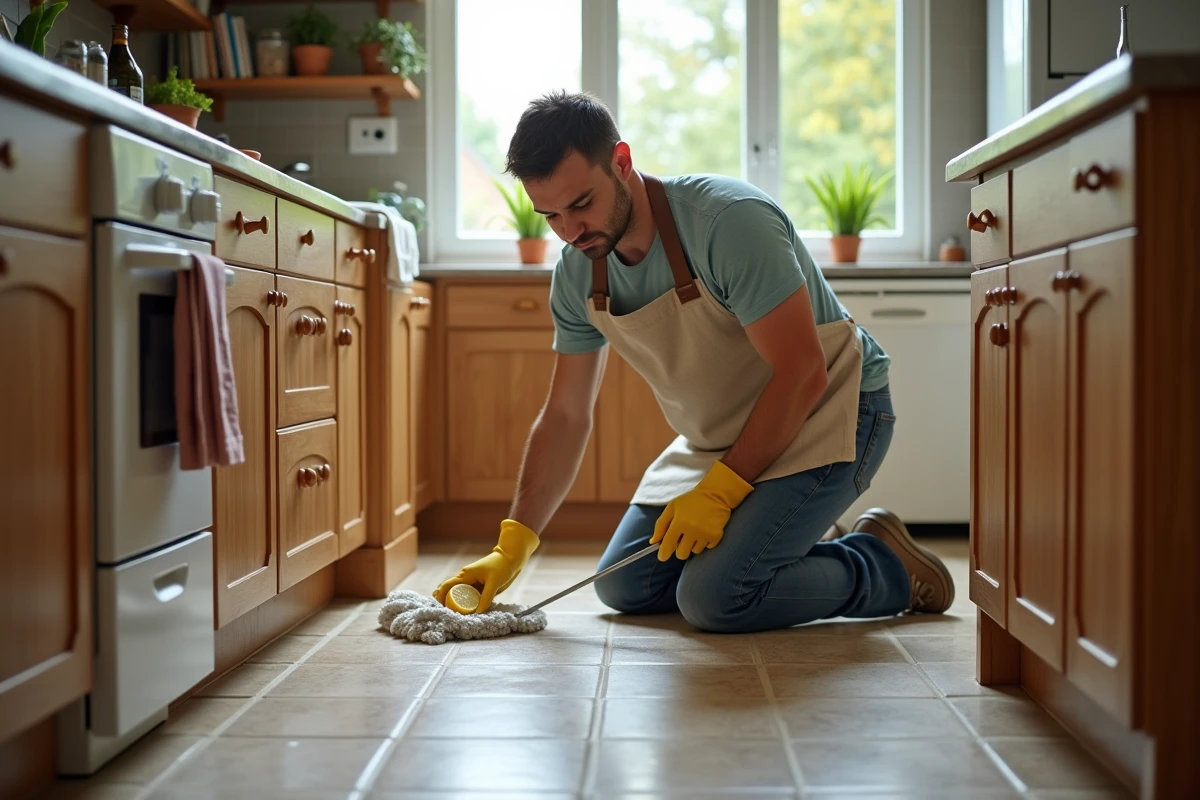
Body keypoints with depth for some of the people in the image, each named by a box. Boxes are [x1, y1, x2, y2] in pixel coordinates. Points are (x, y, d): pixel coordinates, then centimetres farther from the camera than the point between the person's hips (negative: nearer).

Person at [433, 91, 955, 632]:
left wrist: (720, 490, -26)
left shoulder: (728, 220, -29)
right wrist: (513, 545, -6)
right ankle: (806, 547, 20)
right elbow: (565, 416, 1)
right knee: (625, 588, 7)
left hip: (826, 412, -8)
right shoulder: (576, 273, -6)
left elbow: (802, 373, -27)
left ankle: (885, 566, 2)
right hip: (720, 438, 8)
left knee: (714, 597, -23)